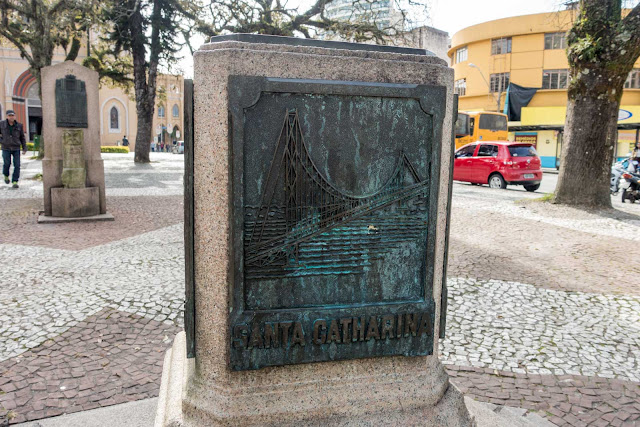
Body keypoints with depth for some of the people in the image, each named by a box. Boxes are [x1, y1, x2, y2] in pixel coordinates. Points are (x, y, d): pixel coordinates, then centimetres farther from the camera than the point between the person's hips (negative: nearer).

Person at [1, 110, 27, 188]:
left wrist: (24, 149, 4)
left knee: (17, 165, -6)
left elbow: (22, 137, 7)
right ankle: (6, 175, 27)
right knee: (7, 164, -4)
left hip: (16, 148, 0)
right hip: (6, 148, 0)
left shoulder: (19, 125, 0)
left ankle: (15, 182, 0)